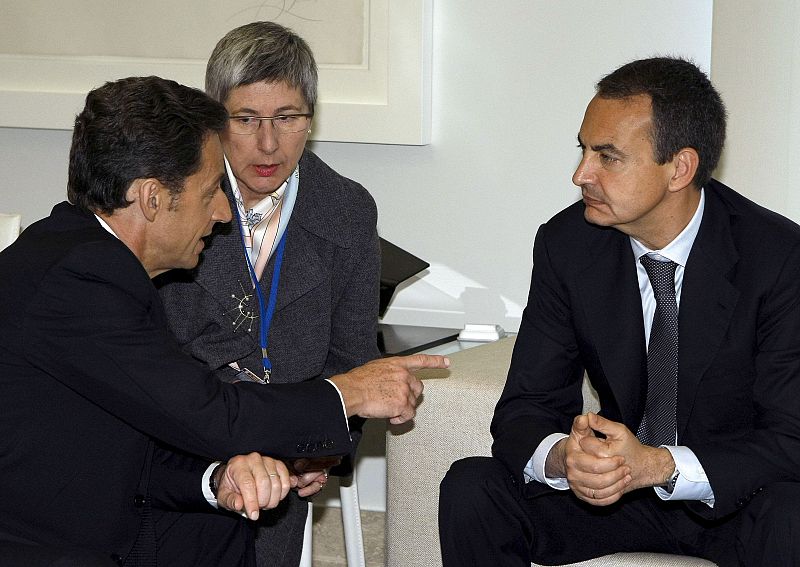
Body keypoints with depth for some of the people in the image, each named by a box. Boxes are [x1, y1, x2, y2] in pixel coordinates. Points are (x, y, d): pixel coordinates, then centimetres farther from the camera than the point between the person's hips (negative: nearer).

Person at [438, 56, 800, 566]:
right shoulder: (567, 244, -6)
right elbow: (525, 408, -5)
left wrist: (659, 466, -35)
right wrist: (562, 456, -31)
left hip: (732, 495, -3)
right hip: (615, 484, 3)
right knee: (471, 489, -21)